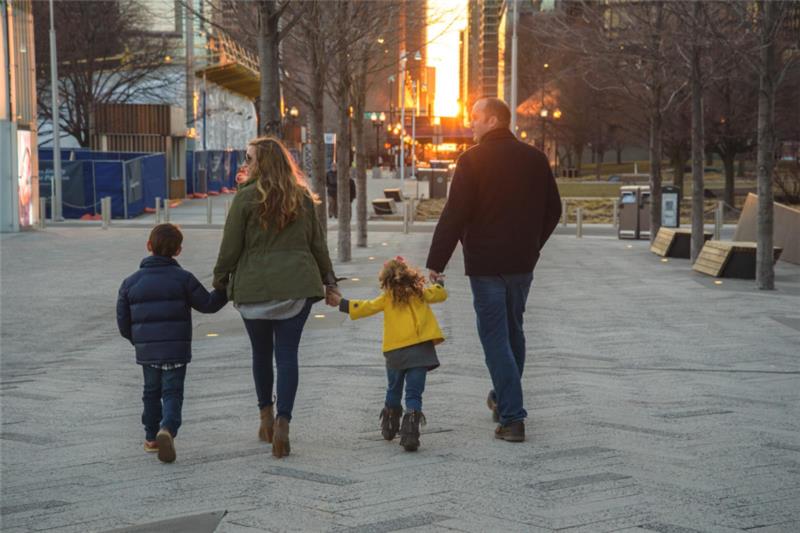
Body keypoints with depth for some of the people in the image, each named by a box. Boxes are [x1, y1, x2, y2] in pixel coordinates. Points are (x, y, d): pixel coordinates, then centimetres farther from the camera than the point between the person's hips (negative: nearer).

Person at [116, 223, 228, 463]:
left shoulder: (130, 283, 3)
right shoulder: (183, 278, -6)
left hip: (146, 351, 3)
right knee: (172, 392, 1)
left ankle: (151, 437, 23)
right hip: (176, 349, -3)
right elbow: (208, 304, -2)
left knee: (151, 391, 19)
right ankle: (168, 429, -23)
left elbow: (123, 321, 6)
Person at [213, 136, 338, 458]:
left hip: (254, 287, -2)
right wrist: (328, 280, 19)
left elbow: (231, 246, -4)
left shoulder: (246, 198, -6)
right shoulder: (302, 197, 7)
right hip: (297, 286, 2)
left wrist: (220, 280, 9)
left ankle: (266, 416, 27)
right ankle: (282, 423, -10)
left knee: (261, 353, 15)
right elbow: (317, 243, 11)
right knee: (287, 354, 1)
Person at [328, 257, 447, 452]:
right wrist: (438, 283, 44)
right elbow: (441, 294, 23)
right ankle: (410, 434, -21)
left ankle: (389, 428, 36)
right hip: (420, 349, -1)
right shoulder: (421, 293, 11)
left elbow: (366, 307, 6)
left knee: (393, 390, 22)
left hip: (395, 352, 1)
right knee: (414, 394, -4)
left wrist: (342, 303, 13)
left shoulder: (387, 298, 7)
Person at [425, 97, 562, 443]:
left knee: (495, 337, -2)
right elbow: (553, 210, 13)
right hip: (523, 262, 6)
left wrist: (435, 262, -10)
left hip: (485, 263, -5)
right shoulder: (535, 159, 6)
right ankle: (504, 401, 35)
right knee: (513, 331, 21)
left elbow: (454, 215, -15)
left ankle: (512, 418, -7)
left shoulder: (473, 161, -11)